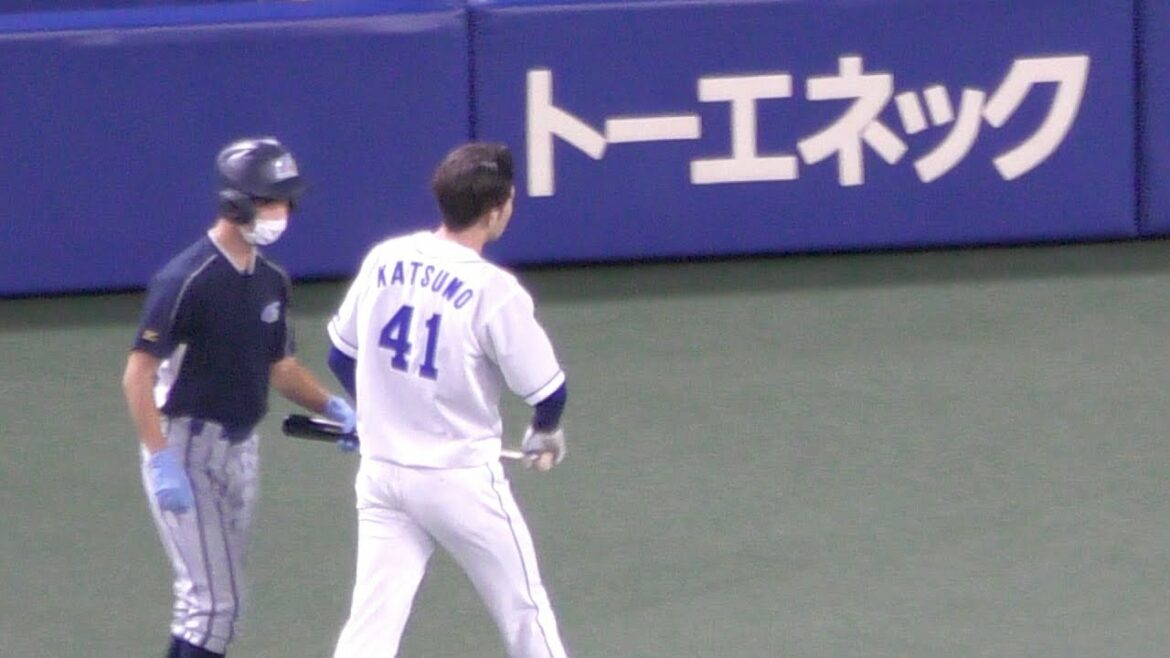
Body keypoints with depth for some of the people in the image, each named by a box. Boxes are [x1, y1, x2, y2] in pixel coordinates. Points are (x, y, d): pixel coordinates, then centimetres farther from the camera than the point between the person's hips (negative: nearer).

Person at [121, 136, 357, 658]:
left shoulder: (271, 280, 7)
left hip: (240, 448, 8)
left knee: (220, 598, 13)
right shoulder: (187, 279, -18)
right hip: (187, 447, -8)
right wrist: (162, 463, -26)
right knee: (214, 598, -11)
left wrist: (333, 407, -2)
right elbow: (138, 375, -20)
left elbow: (280, 368, 16)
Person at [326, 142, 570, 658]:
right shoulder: (494, 292, -18)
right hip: (460, 480, -5)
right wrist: (545, 435, 15)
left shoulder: (384, 260, -2)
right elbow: (547, 391, -9)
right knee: (523, 612, 15)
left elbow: (341, 357, 11)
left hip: (381, 474, 5)